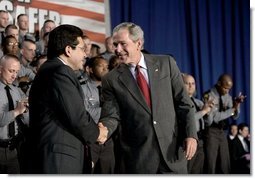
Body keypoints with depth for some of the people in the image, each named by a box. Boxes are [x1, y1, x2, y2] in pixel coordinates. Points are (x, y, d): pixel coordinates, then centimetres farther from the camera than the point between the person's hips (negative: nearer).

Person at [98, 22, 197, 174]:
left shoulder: (166, 64, 5)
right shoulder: (111, 80, 2)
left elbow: (184, 103, 5)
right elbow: (111, 116, -2)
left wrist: (191, 134, -5)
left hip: (172, 148, 1)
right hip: (137, 156, -1)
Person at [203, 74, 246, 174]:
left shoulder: (228, 97, 10)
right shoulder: (208, 96, -11)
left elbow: (235, 116, 10)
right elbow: (212, 117, -19)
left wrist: (237, 105, -10)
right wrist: (231, 110, -14)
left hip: (222, 132, 7)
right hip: (211, 132, -7)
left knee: (225, 166, 6)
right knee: (211, 165, -6)